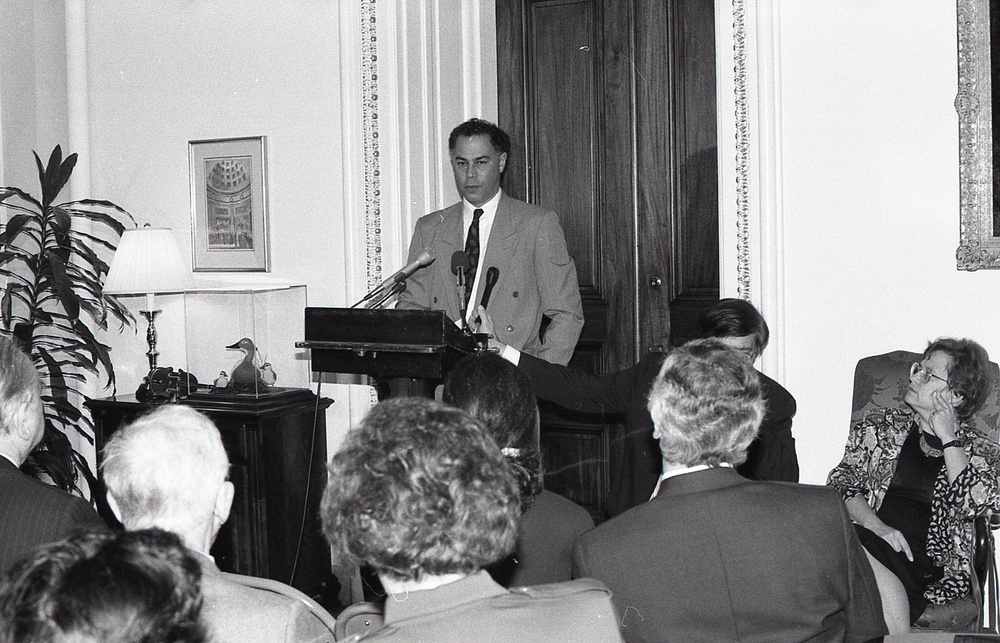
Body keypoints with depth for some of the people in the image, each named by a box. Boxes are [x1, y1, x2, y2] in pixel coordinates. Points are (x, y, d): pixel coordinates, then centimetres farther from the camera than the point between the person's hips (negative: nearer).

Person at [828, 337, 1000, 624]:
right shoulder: (880, 426, 20)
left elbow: (973, 505, -6)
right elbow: (842, 483, 9)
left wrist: (947, 438, -1)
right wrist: (876, 526, -10)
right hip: (866, 538, 2)